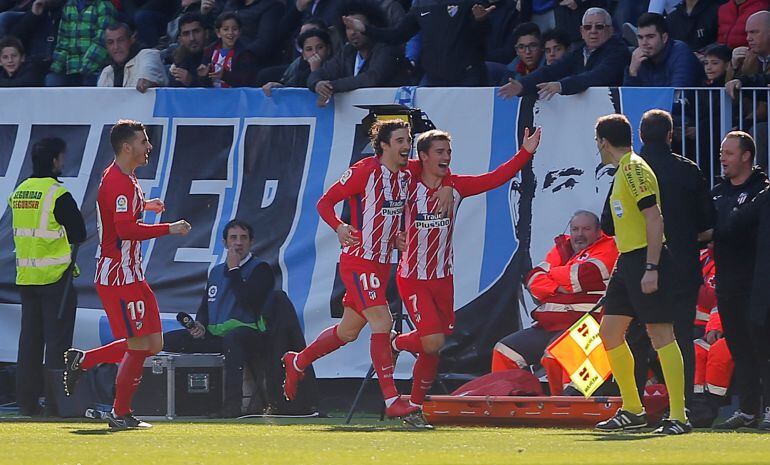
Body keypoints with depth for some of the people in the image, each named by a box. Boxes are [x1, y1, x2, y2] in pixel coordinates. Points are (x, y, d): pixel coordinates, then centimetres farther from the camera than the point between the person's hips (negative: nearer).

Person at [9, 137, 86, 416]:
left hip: (25, 276, 6)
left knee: (30, 338, 11)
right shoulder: (58, 194, -13)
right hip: (55, 275, -6)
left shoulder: (18, 192, 9)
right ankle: (56, 402, -3)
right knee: (57, 340, -2)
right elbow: (79, 234, -11)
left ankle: (26, 401, 12)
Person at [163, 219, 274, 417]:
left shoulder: (260, 269, 3)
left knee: (232, 337, -43)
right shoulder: (217, 271, 24)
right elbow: (205, 305, 24)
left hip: (247, 332, -7)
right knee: (168, 340, -10)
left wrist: (234, 270, -6)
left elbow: (248, 299, -14)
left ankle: (233, 404, -47)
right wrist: (200, 324, 2)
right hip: (213, 335, 7)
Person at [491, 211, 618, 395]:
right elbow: (534, 279, 11)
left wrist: (552, 273, 4)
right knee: (504, 351, 3)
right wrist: (557, 288, -10)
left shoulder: (607, 248, 2)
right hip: (548, 324, 8)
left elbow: (583, 276, -14)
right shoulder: (562, 248, 21)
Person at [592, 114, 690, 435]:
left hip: (646, 260, -10)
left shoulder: (635, 169, -12)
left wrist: (651, 268, -23)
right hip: (627, 261, 10)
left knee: (660, 334, -10)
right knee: (609, 332, 11)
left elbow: (654, 219, -19)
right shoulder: (623, 170, 17)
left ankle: (678, 417, -11)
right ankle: (632, 409, 20)